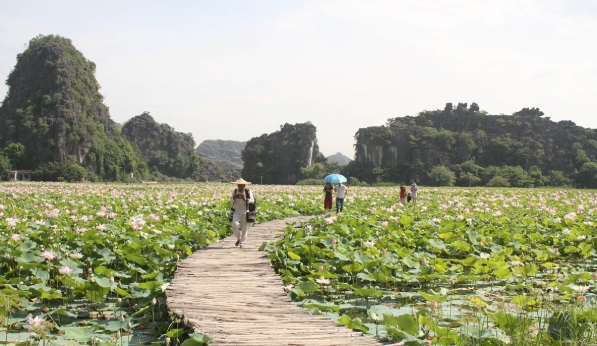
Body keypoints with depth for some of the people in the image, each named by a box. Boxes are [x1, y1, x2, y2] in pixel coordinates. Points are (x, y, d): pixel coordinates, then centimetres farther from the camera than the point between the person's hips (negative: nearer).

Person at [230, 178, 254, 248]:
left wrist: (245, 199, -31)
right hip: (236, 212, 1)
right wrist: (234, 197, -19)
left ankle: (242, 243, 11)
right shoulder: (235, 191, 6)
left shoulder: (248, 192, -2)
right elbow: (231, 201, 2)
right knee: (235, 225, -17)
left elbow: (252, 200, -13)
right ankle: (238, 238, 9)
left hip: (245, 212, -1)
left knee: (244, 228, -1)